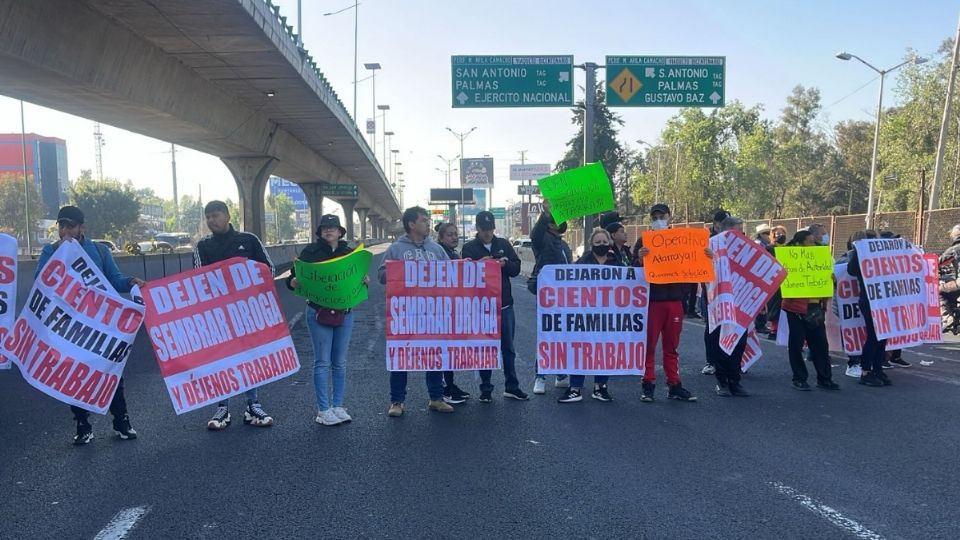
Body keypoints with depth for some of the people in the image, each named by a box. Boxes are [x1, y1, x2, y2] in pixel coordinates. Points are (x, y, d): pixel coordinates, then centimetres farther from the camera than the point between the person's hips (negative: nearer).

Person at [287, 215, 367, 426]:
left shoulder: (349, 252, 7)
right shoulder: (311, 251, -3)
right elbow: (293, 278, -5)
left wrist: (365, 281, -9)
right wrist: (294, 282, -27)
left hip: (344, 312, 4)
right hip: (319, 313, -3)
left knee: (340, 362, 10)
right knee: (322, 362, 0)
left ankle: (338, 406, 20)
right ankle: (323, 410, 8)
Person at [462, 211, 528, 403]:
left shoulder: (503, 244, 7)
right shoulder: (469, 248, 0)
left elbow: (516, 268, 4)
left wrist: (505, 264, -16)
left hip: (504, 305, 2)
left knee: (508, 348, 10)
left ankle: (511, 387, 20)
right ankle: (486, 389, 15)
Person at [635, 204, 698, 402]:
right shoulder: (645, 241, 2)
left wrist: (706, 256, -5)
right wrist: (640, 258, -28)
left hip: (674, 300, 3)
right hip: (652, 300, -3)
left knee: (671, 346, 9)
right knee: (649, 344, -1)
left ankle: (674, 386, 14)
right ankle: (648, 385, 6)